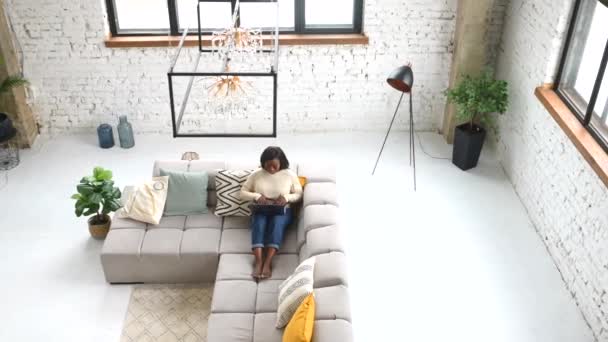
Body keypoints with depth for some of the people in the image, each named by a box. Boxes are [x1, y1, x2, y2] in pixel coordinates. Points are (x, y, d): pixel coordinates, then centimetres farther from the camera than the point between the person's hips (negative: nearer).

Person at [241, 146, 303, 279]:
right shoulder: (256, 174, 1)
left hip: (283, 211, -1)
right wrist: (256, 196, -16)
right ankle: (258, 262, -43)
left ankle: (268, 262, -43)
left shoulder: (290, 175, 0)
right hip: (261, 210, 1)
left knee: (277, 222, -36)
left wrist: (287, 197, -16)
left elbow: (299, 194, 5)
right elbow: (243, 193, 4)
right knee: (259, 221, -34)